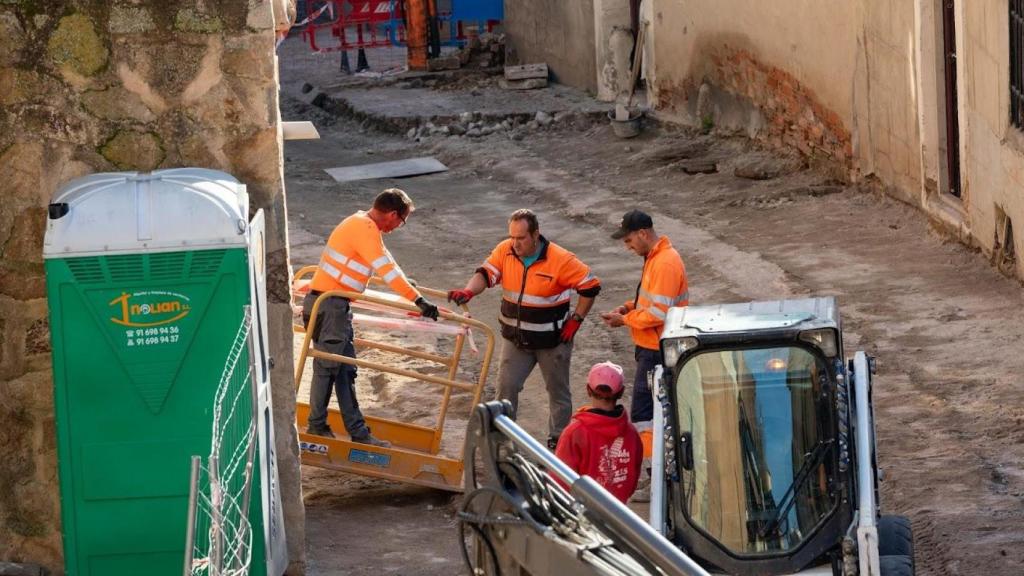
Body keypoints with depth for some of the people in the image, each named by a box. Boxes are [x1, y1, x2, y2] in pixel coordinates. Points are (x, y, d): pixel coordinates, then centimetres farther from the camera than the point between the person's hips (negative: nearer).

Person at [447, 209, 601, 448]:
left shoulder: (561, 260, -20)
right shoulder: (505, 251, -8)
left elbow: (590, 286, -15)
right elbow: (486, 273, -12)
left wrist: (576, 320, -14)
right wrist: (469, 291, -33)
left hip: (552, 341, -3)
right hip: (516, 338, 3)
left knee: (558, 392, 11)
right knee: (506, 386, 0)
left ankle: (557, 442, 26)